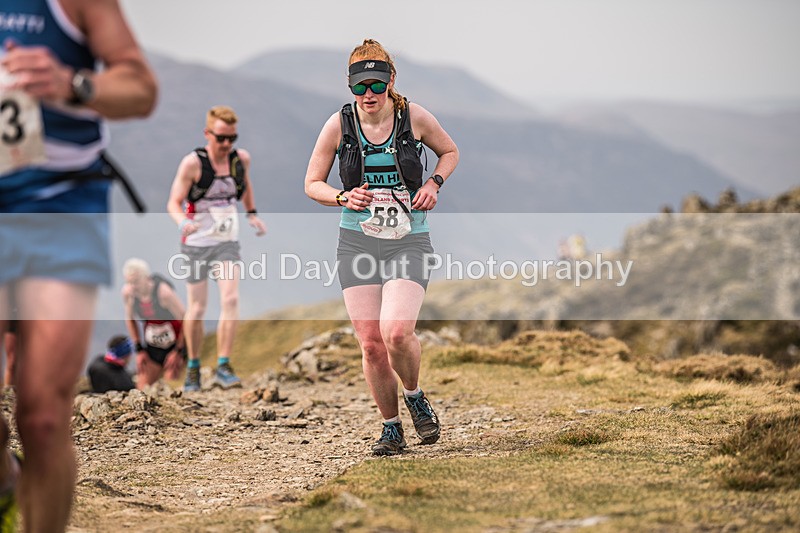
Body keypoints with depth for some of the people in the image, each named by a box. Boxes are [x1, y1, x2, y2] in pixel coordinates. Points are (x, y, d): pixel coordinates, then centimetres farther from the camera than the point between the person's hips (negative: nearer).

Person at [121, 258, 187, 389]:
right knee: (142, 388, -3)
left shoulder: (163, 291, -26)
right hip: (152, 347, 5)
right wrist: (139, 350, 4)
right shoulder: (128, 292, -11)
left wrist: (178, 351, -13)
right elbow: (129, 319, 7)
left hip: (175, 344, -5)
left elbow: (185, 320, -17)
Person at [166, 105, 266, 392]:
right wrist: (184, 222, -34)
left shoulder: (241, 158, -1)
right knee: (196, 309, 4)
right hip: (196, 242, -2)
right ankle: (193, 366, 24)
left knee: (231, 300, -17)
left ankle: (223, 367, -15)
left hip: (227, 242, 2)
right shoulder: (193, 163, -14)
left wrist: (252, 213, 11)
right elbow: (174, 203, -13)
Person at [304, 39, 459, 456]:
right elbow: (312, 184, 8)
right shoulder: (339, 124, -2)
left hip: (408, 242, -1)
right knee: (371, 343, -4)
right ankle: (391, 428, 17)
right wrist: (344, 198, -11)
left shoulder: (414, 117, -3)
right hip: (357, 243, 1)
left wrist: (434, 183, -2)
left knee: (397, 332, -22)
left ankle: (415, 396, 9)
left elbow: (450, 152, 17)